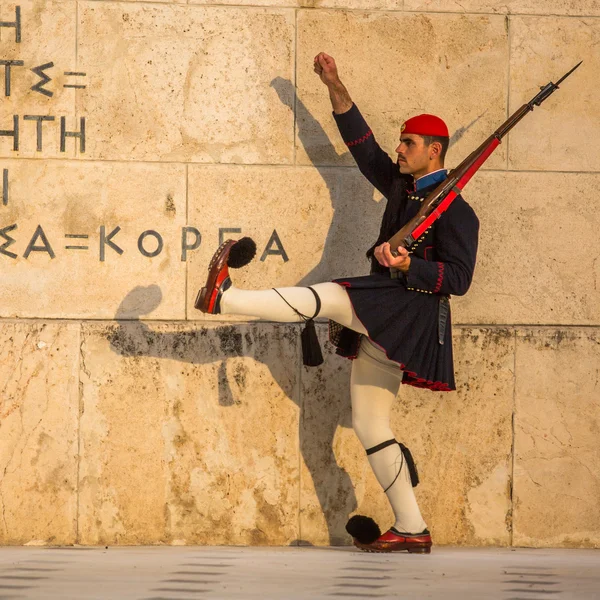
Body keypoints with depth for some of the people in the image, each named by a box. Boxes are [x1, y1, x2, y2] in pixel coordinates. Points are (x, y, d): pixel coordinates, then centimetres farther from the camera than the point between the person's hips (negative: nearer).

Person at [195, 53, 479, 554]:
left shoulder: (455, 211, -6)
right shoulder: (402, 188, 18)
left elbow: (458, 278, -14)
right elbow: (364, 146, 24)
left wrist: (406, 266, -26)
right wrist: (336, 89, 20)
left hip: (414, 314, -9)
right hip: (380, 322, 9)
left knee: (331, 297, -28)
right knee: (370, 426, 4)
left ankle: (225, 297, -31)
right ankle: (412, 530, 4)